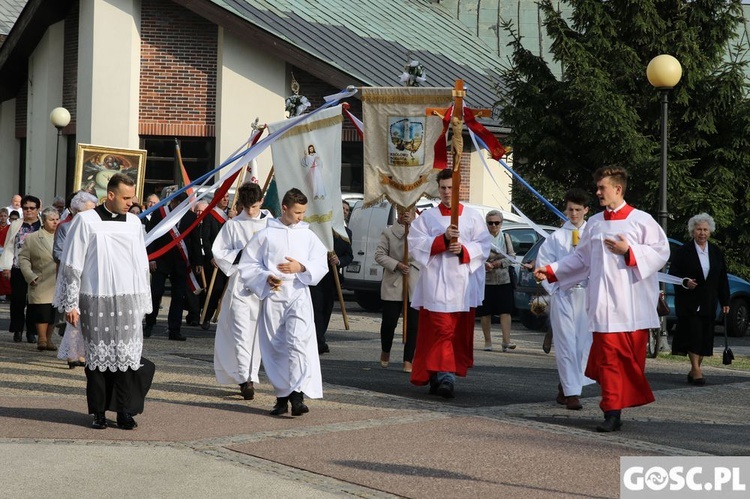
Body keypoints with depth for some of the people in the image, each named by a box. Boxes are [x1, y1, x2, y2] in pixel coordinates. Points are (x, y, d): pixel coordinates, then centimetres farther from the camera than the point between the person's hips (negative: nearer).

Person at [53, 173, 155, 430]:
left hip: (127, 301, 3)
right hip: (95, 301, -3)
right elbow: (71, 265, -1)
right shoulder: (86, 221, -2)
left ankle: (124, 411, 4)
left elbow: (142, 265, 16)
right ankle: (99, 412, 12)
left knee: (127, 355, -2)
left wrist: (143, 302, 13)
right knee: (98, 356, 3)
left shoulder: (134, 222, 10)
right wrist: (71, 304, -4)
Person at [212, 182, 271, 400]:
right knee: (242, 332, -10)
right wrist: (241, 254, -12)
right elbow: (218, 252, 0)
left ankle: (250, 376, 17)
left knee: (258, 333, 7)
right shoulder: (233, 225, 2)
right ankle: (245, 378, -14)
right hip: (240, 284, -2)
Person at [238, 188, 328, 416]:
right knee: (275, 347, 4)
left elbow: (321, 265, 6)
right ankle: (282, 396, 14)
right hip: (272, 297, 1)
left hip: (299, 296, -1)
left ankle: (297, 395, -25)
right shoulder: (265, 234, 5)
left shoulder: (308, 235, 9)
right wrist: (266, 278, -10)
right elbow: (247, 265, 6)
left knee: (297, 341, -18)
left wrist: (301, 267, -11)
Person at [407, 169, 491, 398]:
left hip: (464, 285, 2)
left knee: (461, 333, 4)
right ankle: (444, 375, -18)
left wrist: (464, 250, -14)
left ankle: (441, 375, 13)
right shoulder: (427, 217, 10)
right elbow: (416, 244, -2)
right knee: (441, 330, -12)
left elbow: (483, 246, 4)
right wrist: (443, 239, -14)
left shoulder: (473, 217, 12)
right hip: (436, 283, -2)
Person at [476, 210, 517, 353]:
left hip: (504, 280, 2)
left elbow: (512, 256, 6)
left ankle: (506, 341, -9)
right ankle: (488, 342, 14)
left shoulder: (505, 237, 8)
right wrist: (484, 264, -24)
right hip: (485, 280, -2)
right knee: (486, 313, 4)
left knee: (505, 311, -6)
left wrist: (500, 263, -11)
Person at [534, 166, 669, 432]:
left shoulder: (641, 220, 0)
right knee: (608, 358, -1)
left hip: (633, 305, -3)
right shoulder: (594, 223, 14)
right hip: (605, 305, 3)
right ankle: (612, 413, 3)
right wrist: (550, 271, 14)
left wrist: (629, 251, -16)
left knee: (633, 358, 1)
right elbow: (581, 259, 21)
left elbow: (661, 251, -5)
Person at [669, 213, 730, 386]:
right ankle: (696, 370, -11)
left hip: (708, 304, 4)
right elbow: (673, 273, -3)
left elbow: (722, 279, 13)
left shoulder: (716, 253, 11)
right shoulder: (682, 252, -1)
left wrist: (725, 302, 9)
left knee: (705, 337, 5)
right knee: (693, 334, -12)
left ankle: (694, 371, 14)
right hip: (688, 302, -4)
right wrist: (685, 282, -23)